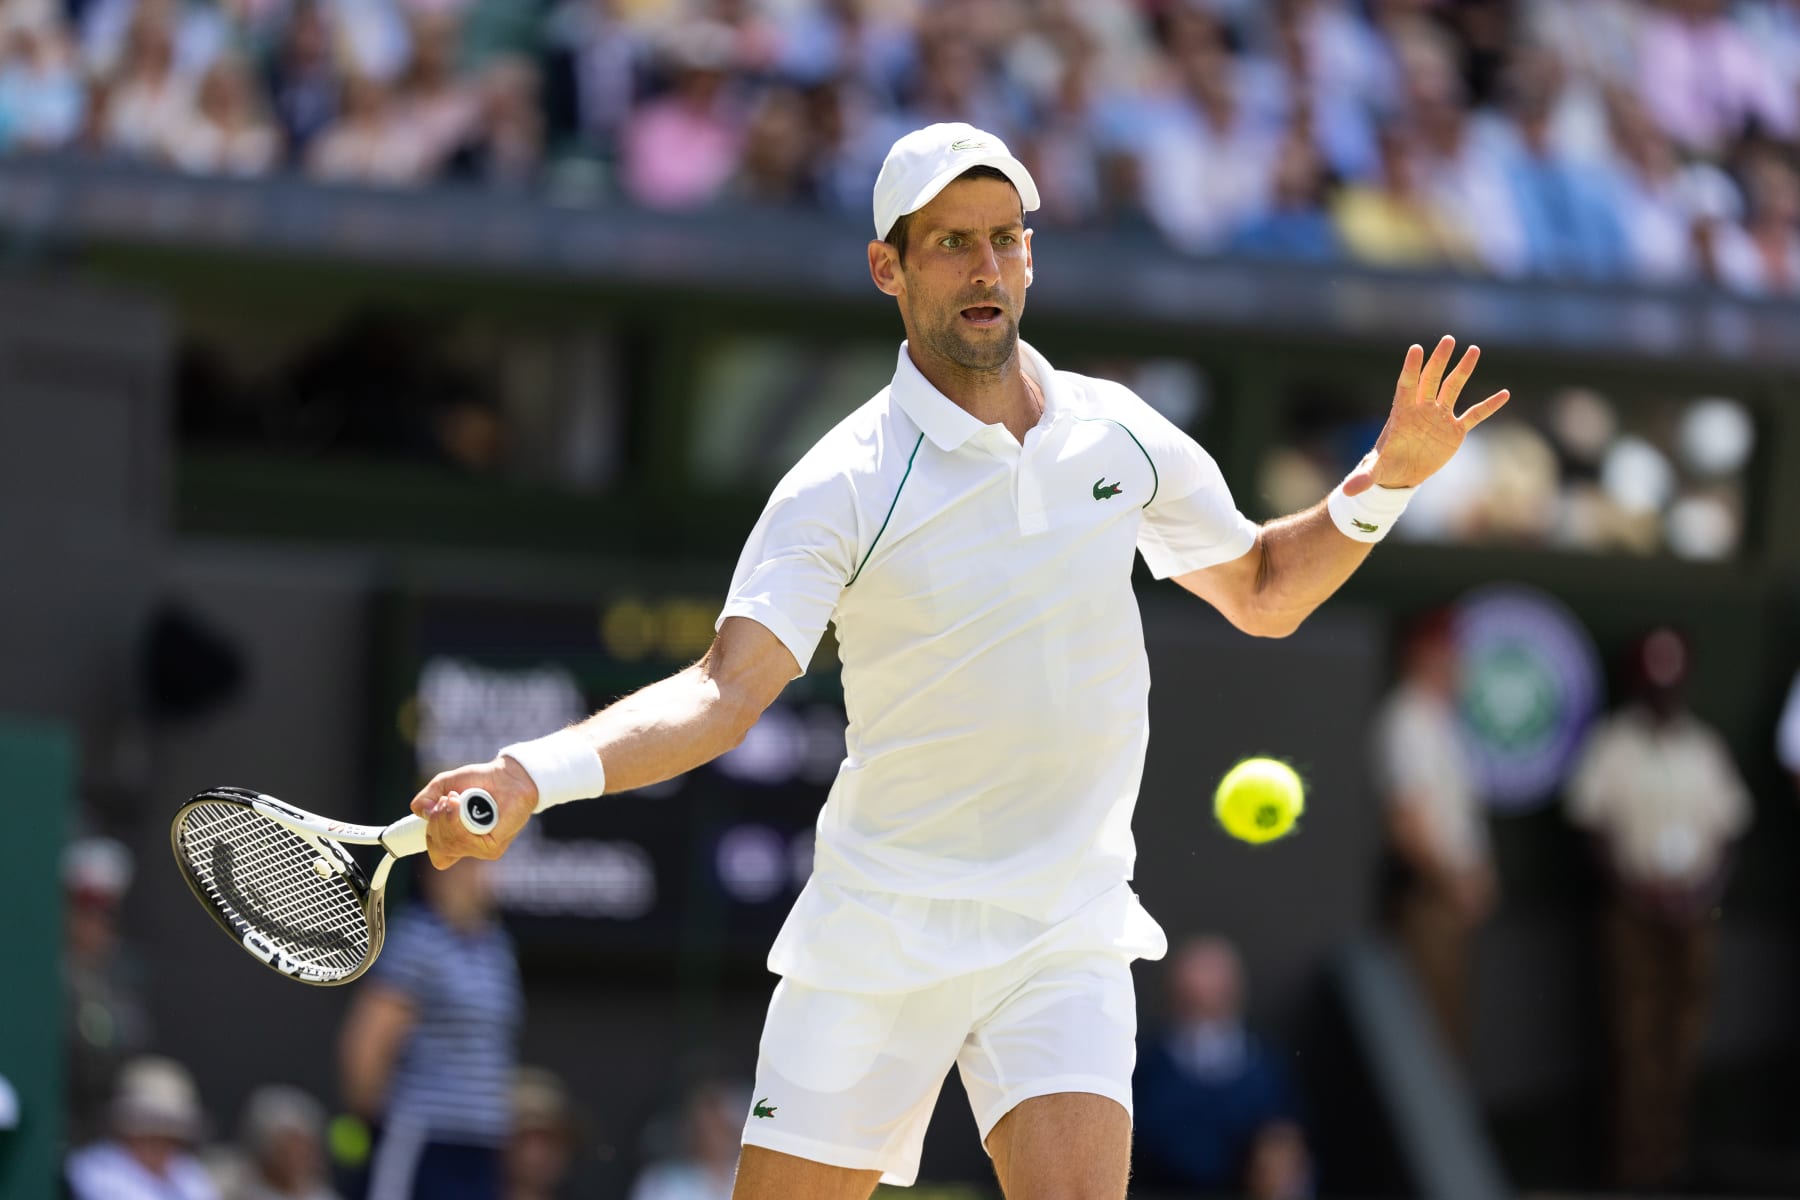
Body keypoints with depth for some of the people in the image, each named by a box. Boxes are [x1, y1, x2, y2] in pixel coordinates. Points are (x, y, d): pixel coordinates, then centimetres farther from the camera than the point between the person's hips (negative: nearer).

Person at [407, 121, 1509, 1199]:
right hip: (878, 942, -2)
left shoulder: (1118, 434, 5)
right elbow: (723, 693, -20)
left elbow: (1263, 590, 21)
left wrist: (1384, 483, 5)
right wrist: (529, 776, -36)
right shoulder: (844, 488, -10)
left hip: (1067, 941, 2)